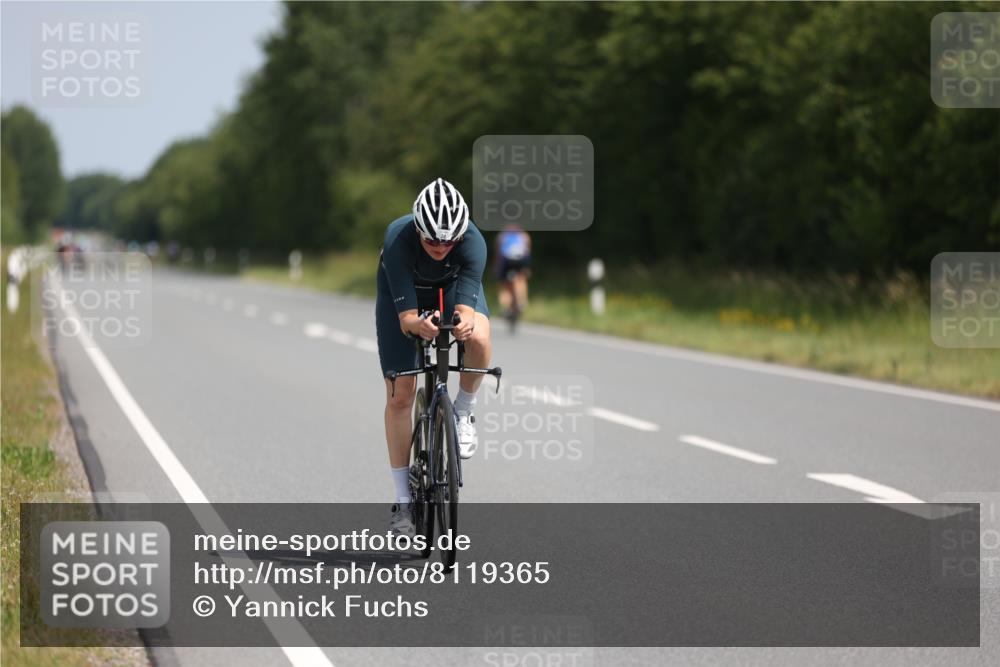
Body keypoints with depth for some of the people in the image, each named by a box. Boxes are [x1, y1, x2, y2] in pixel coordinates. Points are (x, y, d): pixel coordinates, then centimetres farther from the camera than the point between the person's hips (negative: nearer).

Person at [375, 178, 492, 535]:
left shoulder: (473, 242, -35)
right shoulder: (397, 239, -38)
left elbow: (466, 306, -41)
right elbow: (406, 317, -39)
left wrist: (464, 323, -63)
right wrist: (418, 325, -62)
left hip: (453, 285, 0)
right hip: (403, 291, 0)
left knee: (478, 338, -35)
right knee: (400, 394, -5)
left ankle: (463, 413, -7)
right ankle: (402, 499, 5)